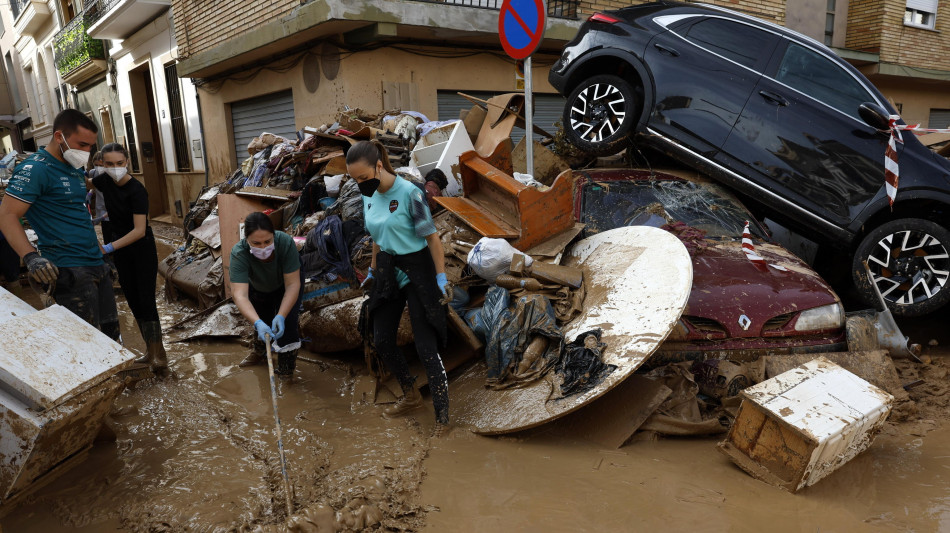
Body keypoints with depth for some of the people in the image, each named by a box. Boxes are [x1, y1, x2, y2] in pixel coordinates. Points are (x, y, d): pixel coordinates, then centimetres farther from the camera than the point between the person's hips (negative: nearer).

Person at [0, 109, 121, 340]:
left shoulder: (75, 168, 15)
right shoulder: (36, 168, -11)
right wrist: (31, 257, -30)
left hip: (97, 265, 8)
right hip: (68, 270, -8)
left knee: (110, 333, 11)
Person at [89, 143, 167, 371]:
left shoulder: (137, 190, -21)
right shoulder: (105, 180, -3)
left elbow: (140, 230, -26)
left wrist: (108, 247, -32)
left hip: (142, 251, -7)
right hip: (120, 252, 7)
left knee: (146, 301, -8)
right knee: (133, 301, 10)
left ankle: (159, 354, -2)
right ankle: (151, 350, 20)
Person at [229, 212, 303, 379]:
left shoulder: (286, 242, -39)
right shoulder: (239, 254, -38)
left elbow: (292, 284, -36)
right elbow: (240, 294, -46)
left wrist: (281, 316, -48)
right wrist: (257, 323, -61)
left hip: (285, 283, -1)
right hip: (259, 288, 2)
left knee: (287, 321, -17)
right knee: (262, 322, 10)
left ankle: (286, 367, -1)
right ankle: (260, 349, 42)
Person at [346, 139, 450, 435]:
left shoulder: (409, 193, -19)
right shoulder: (369, 197, 3)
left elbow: (432, 237, -16)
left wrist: (441, 278, -16)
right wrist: (372, 271, 17)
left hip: (417, 272, -7)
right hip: (387, 274, 8)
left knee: (426, 347, -6)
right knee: (382, 341, 12)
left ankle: (442, 417, 5)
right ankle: (411, 395, 33)